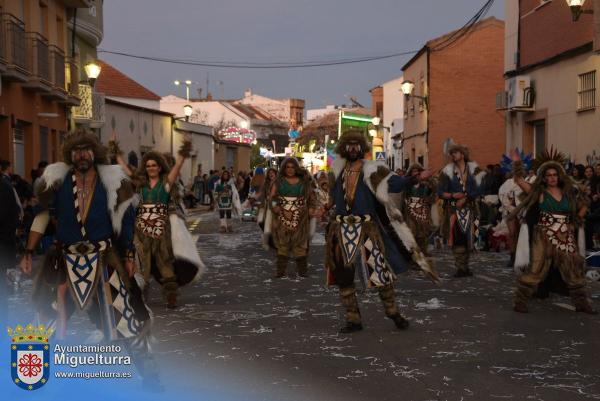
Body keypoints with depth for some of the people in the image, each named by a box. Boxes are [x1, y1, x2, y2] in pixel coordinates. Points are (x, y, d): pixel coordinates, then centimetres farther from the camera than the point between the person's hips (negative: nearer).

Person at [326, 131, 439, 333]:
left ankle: (392, 311, 19)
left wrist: (415, 179, -31)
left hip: (366, 229, -3)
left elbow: (393, 182, -19)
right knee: (343, 276, 4)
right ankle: (353, 319, 16)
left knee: (380, 270, -2)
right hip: (341, 229, 4)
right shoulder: (338, 168, 9)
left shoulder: (370, 170, -4)